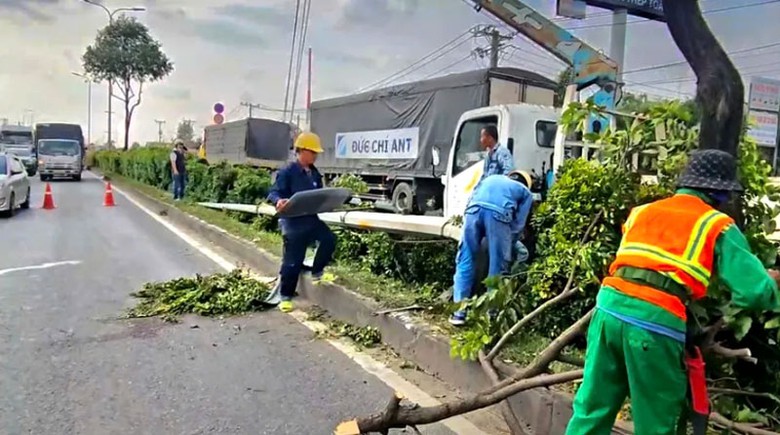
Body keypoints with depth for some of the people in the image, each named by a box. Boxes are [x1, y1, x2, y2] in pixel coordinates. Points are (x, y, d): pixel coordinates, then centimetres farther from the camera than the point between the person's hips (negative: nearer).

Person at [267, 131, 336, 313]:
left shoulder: (315, 174, 11)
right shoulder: (287, 172, -11)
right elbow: (274, 193, -15)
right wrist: (279, 200, -37)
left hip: (311, 218, 6)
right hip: (293, 221, -6)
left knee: (329, 239, -12)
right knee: (292, 260, 0)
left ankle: (317, 273, 11)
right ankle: (286, 297, 17)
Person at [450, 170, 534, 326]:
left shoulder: (491, 178, 40)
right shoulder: (526, 192, 30)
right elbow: (519, 223, 21)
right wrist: (512, 242, 36)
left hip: (474, 209, 3)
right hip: (498, 214, -2)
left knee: (465, 261, 9)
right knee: (497, 266, 10)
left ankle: (459, 312, 9)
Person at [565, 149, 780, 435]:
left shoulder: (642, 212, 21)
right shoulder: (717, 226, 6)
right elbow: (755, 292, 1)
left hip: (610, 307, 5)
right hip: (655, 322, -5)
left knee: (592, 410, 15)